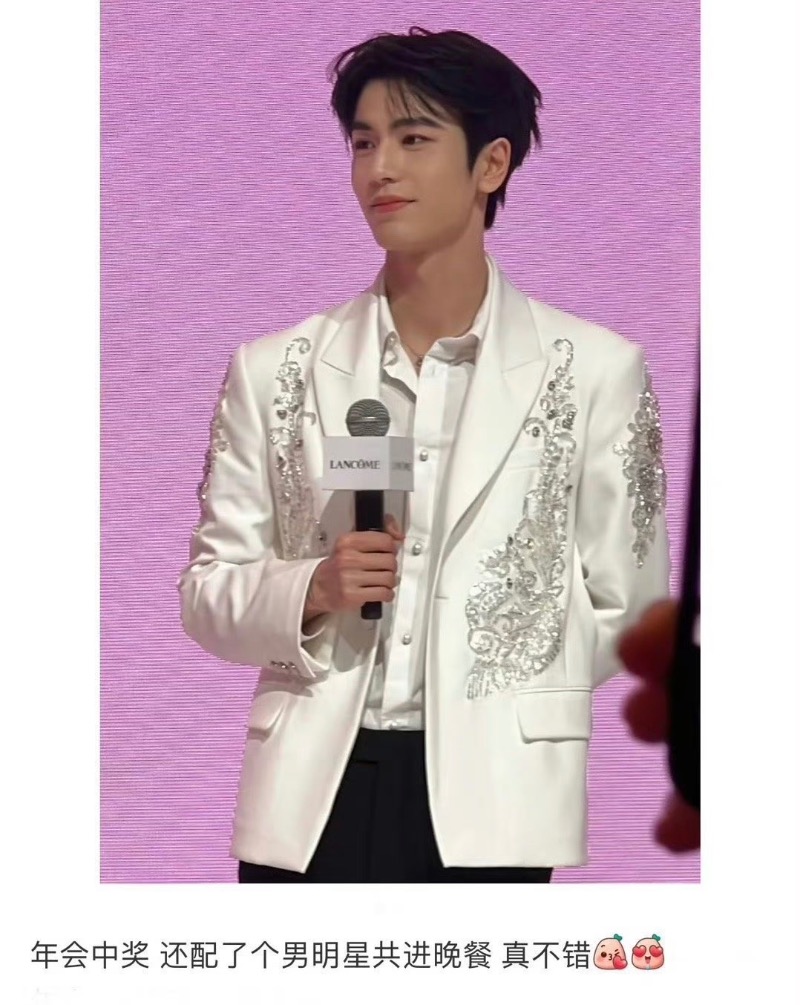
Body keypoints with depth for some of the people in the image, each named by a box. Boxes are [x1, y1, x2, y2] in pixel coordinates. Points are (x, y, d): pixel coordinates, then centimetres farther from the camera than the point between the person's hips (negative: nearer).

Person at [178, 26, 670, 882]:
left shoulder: (596, 372, 2)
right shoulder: (273, 373, 8)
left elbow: (627, 609, 5)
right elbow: (207, 594, 8)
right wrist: (313, 592, -11)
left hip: (488, 801, -2)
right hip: (309, 795, 2)